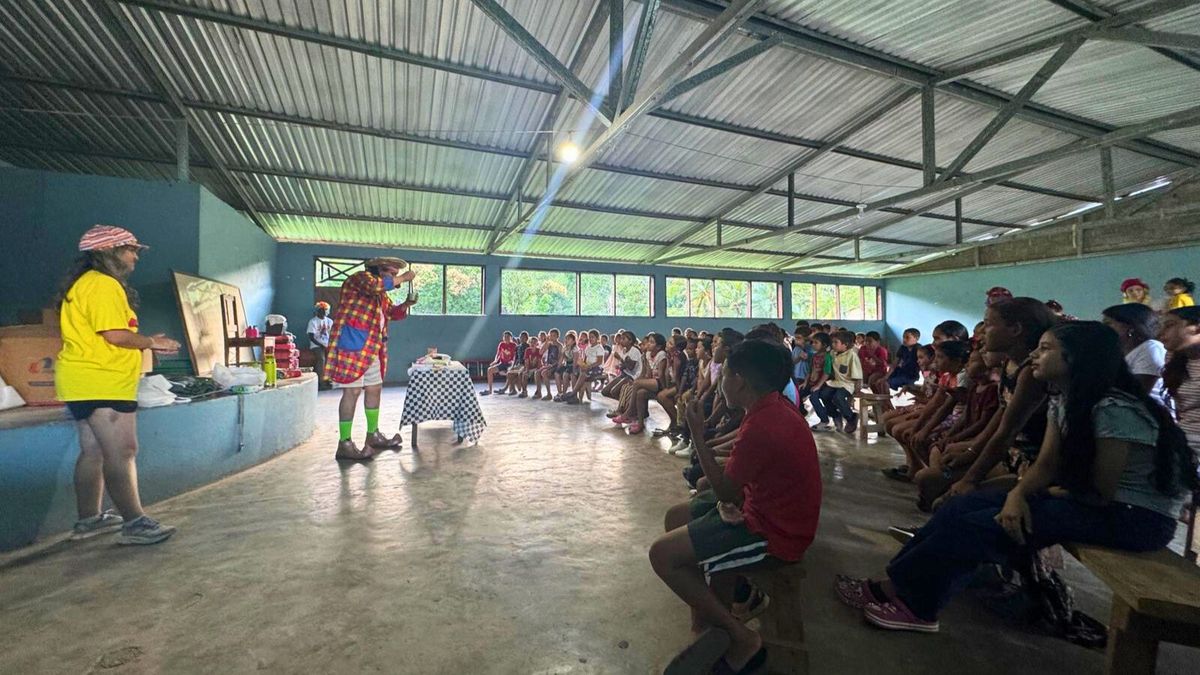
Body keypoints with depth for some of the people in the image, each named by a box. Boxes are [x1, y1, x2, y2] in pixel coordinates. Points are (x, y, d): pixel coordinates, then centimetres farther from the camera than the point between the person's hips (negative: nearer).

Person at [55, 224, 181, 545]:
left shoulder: (87, 282, 19)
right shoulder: (103, 284, -14)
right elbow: (114, 335, -22)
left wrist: (146, 343, 15)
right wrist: (152, 342, -8)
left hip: (84, 383, 11)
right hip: (102, 385, -11)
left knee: (93, 452, 16)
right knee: (122, 453, -8)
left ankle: (88, 519, 25)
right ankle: (134, 523, -3)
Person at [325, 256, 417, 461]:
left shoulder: (382, 294, 19)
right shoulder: (360, 277, -7)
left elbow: (393, 312, 27)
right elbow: (376, 285, -29)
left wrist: (406, 304, 7)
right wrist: (403, 278, -17)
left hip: (370, 349, 10)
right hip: (351, 345, -10)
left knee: (374, 388, 12)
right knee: (352, 391, -10)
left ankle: (373, 436, 24)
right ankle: (344, 445, -6)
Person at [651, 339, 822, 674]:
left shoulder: (760, 427, -29)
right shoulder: (775, 406, 2)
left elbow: (725, 492, -18)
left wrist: (697, 435, -16)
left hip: (773, 533, -10)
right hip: (770, 507, 10)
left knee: (662, 554, -13)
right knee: (675, 517, 16)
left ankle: (741, 638, 0)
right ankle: (705, 620, 17)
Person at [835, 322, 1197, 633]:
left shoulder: (1115, 409, -23)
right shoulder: (1063, 401, 5)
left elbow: (1102, 490, -19)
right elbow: (1046, 465, 1)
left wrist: (1056, 492, 0)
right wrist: (1018, 494, -18)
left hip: (1135, 516, -8)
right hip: (1087, 498, 8)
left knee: (983, 525, -19)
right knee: (965, 507, -6)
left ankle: (895, 591, -9)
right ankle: (897, 585, -5)